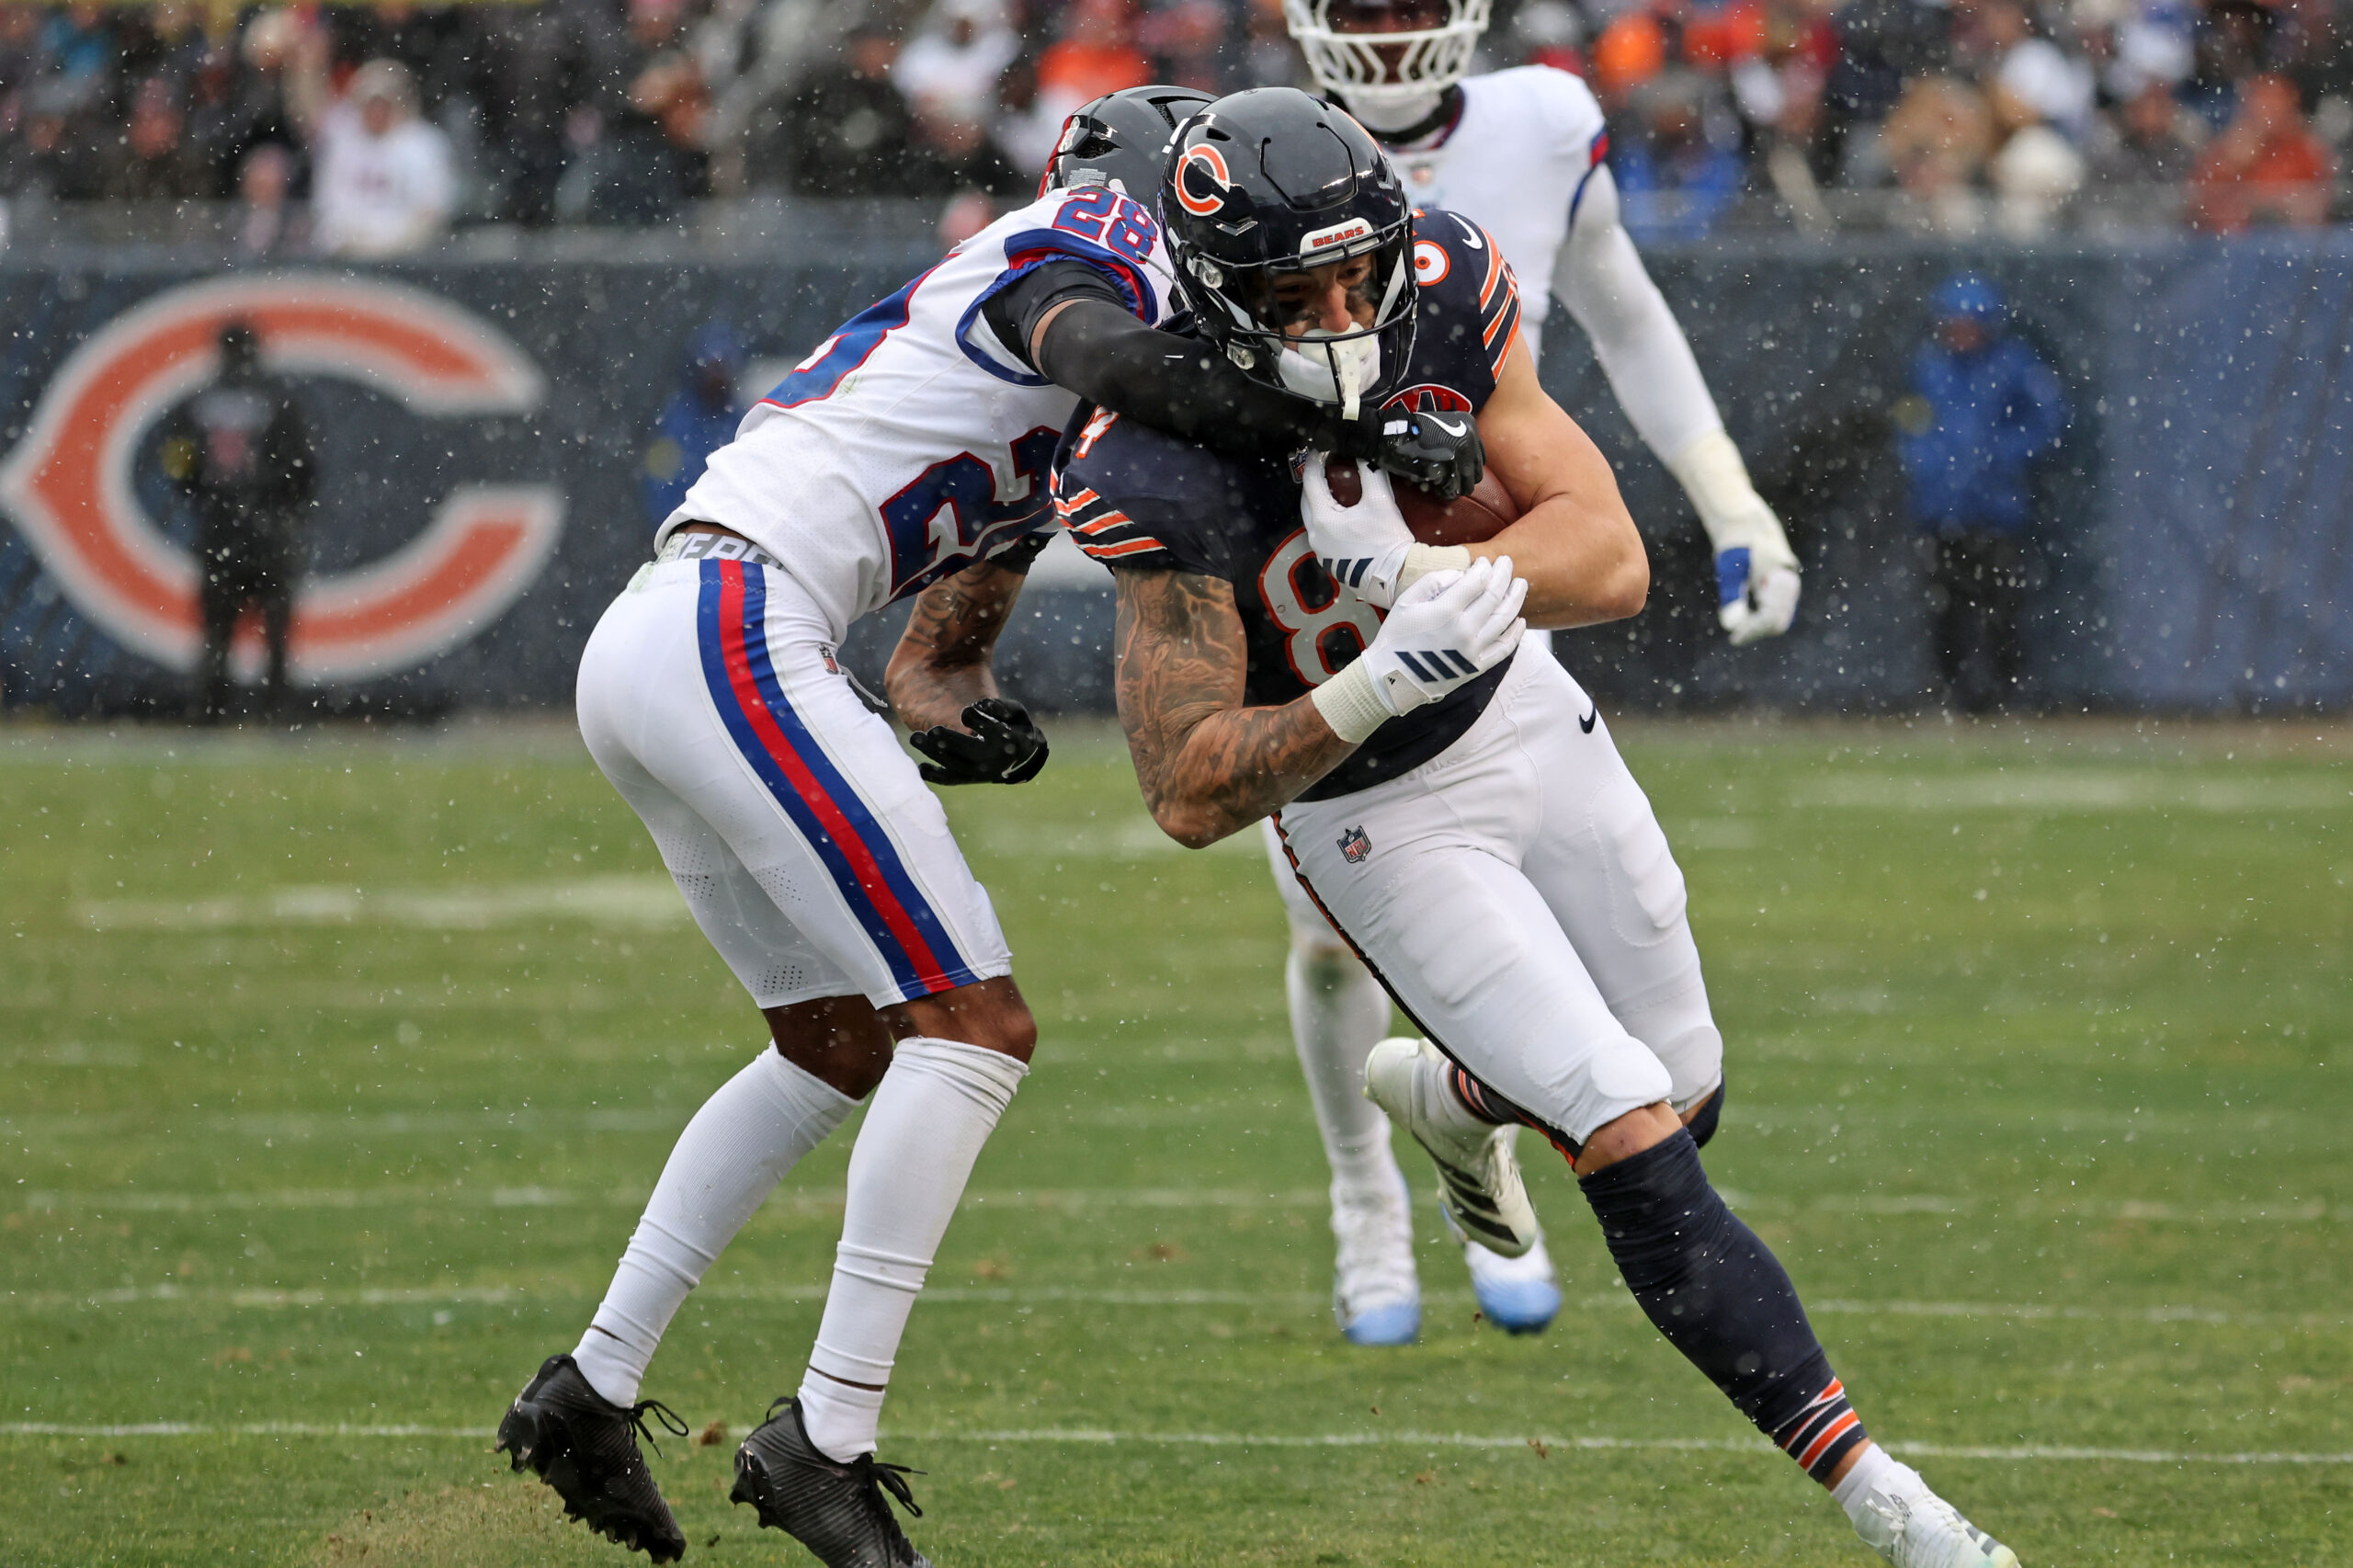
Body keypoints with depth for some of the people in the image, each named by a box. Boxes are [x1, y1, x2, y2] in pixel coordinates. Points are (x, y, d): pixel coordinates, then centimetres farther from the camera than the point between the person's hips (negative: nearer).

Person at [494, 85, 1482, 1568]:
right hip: (733, 627, -10)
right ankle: (829, 1437, -8)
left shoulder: (1055, 464, 26)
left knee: (841, 1044, 23)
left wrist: (963, 718, 3)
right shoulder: (1095, 244, -2)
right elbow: (1090, 345, -26)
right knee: (975, 1025, -8)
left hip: (637, 653, 10)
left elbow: (939, 647, 26)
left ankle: (593, 1388, 25)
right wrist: (1364, 432, -27)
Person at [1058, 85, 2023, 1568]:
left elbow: (1611, 562, -19)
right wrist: (1380, 681, -43)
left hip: (1522, 718, 5)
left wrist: (1411, 570, -36)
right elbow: (1191, 798, -28)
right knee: (1636, 1150, -15)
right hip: (1374, 816, -5)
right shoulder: (1164, 471, -31)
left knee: (1687, 1096, 18)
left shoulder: (1446, 294, -19)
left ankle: (1451, 1093, 50)